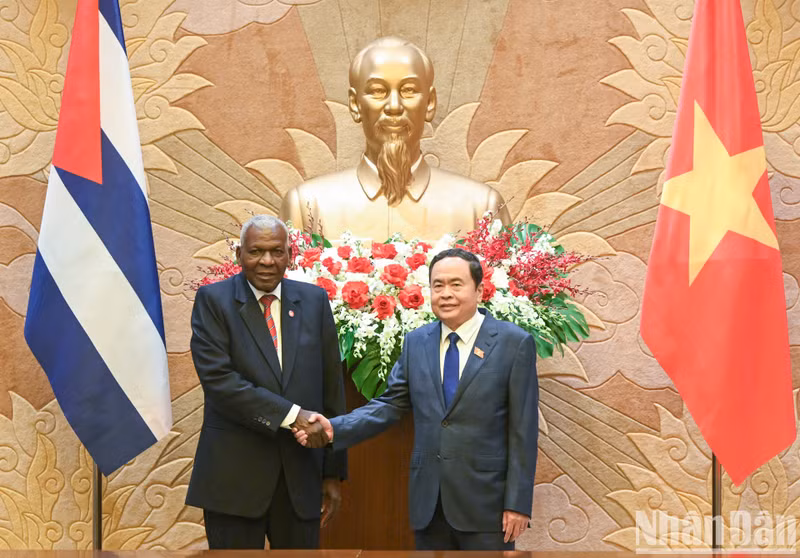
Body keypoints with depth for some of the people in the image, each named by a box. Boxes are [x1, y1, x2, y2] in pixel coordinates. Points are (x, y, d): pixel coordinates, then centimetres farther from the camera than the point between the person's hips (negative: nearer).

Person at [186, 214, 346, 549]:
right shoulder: (213, 299, -1)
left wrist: (333, 471, 7)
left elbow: (332, 389, 8)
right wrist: (291, 414, -18)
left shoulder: (314, 300, 7)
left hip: (301, 473, 3)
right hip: (234, 475, -3)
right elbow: (217, 378, -14)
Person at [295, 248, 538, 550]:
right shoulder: (416, 342, 8)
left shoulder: (514, 343, -5)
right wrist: (334, 429, -9)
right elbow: (390, 404, 7)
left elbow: (523, 430, -6)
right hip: (427, 501, 4)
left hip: (485, 500, -4)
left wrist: (518, 502, -9)